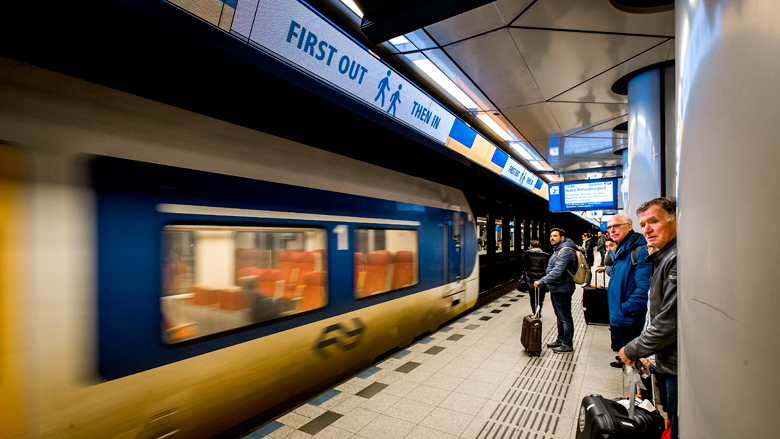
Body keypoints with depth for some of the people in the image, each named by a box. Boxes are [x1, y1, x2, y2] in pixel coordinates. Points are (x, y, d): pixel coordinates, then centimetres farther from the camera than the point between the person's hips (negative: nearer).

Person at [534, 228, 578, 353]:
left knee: (565, 317, 1)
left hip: (562, 290, -11)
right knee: (560, 316, 21)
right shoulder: (558, 250, 14)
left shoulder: (566, 251, -21)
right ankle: (561, 339, 34)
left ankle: (567, 344, 12)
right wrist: (545, 282, 21)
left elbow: (557, 271, -32)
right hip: (556, 288, 11)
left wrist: (541, 282, -34)